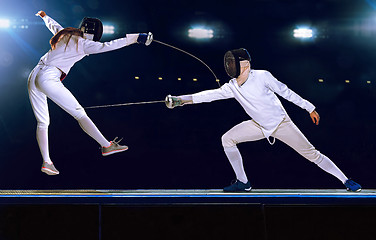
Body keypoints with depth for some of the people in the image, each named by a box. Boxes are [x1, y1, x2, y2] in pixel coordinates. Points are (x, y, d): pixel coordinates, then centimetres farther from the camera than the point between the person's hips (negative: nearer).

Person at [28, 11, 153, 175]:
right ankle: (106, 146, -3)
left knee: (42, 123, 11)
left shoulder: (66, 33, 15)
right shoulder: (82, 43, -6)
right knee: (79, 113, -4)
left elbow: (52, 25, 37)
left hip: (33, 77, 8)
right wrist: (135, 38, -23)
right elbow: (107, 46, -19)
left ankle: (46, 162, 7)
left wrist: (44, 16, 59)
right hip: (49, 79, -8)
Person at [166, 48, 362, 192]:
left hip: (281, 123, -5)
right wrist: (180, 100, -27)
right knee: (227, 139, -7)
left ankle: (346, 181, 4)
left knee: (311, 154, -8)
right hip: (260, 126, 5)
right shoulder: (232, 87, -7)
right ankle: (243, 182, 3)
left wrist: (309, 108, -7)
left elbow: (285, 92, -11)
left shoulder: (262, 77, -20)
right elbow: (209, 95, -15)